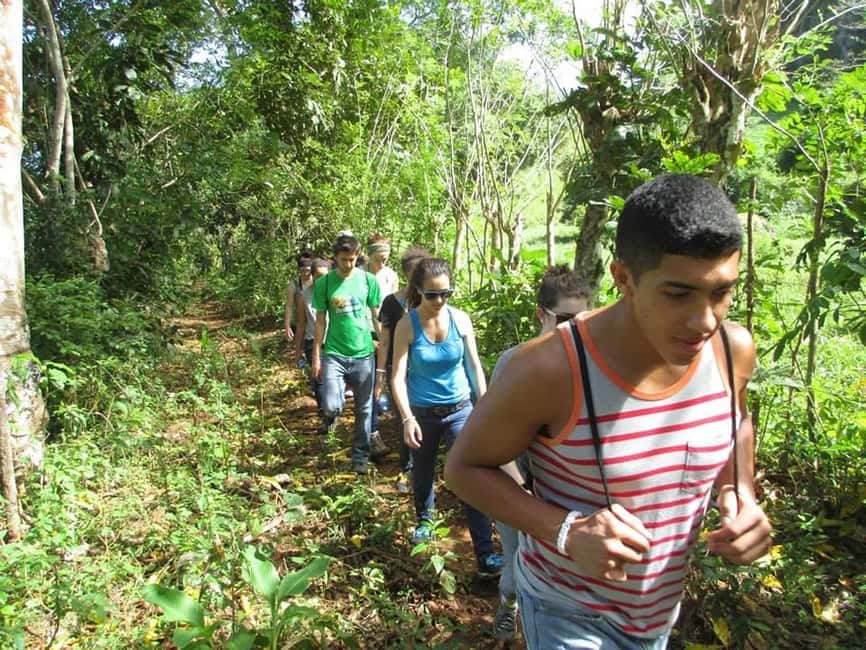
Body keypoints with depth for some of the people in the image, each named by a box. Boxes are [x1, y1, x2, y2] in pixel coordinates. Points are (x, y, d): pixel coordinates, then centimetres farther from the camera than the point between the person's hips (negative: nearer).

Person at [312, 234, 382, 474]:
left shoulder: (369, 280, -1)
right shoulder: (324, 283, -2)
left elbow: (377, 315, 6)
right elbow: (320, 320, 3)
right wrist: (316, 355, 2)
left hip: (364, 353, 1)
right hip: (334, 353, -1)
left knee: (364, 409, 7)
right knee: (331, 406, -15)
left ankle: (360, 456, 24)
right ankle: (331, 414, 23)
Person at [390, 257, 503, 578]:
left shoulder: (461, 320, -7)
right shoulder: (407, 325, -12)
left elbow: (474, 366, 2)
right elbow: (398, 376, -14)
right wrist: (407, 418, -25)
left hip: (460, 410, 0)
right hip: (422, 414, 0)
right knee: (422, 474, 19)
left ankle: (486, 555, 1)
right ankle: (425, 520, 49)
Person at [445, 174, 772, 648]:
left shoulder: (733, 350, -16)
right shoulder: (551, 369, -31)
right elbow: (465, 468, -18)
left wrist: (739, 494, -11)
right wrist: (567, 531, -32)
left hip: (662, 610, 6)